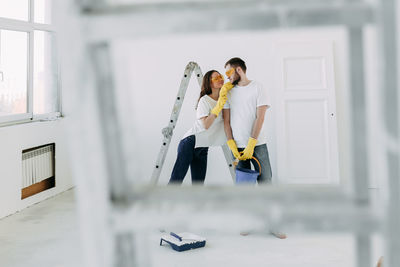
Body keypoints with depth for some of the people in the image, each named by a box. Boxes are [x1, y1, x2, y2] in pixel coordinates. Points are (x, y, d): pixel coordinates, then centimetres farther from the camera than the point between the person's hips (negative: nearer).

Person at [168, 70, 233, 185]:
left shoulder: (224, 98, 9)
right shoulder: (205, 100, -12)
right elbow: (206, 125, -21)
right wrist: (218, 106, -25)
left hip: (202, 148, 7)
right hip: (190, 143, -7)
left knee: (198, 183, 4)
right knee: (176, 179, -7)